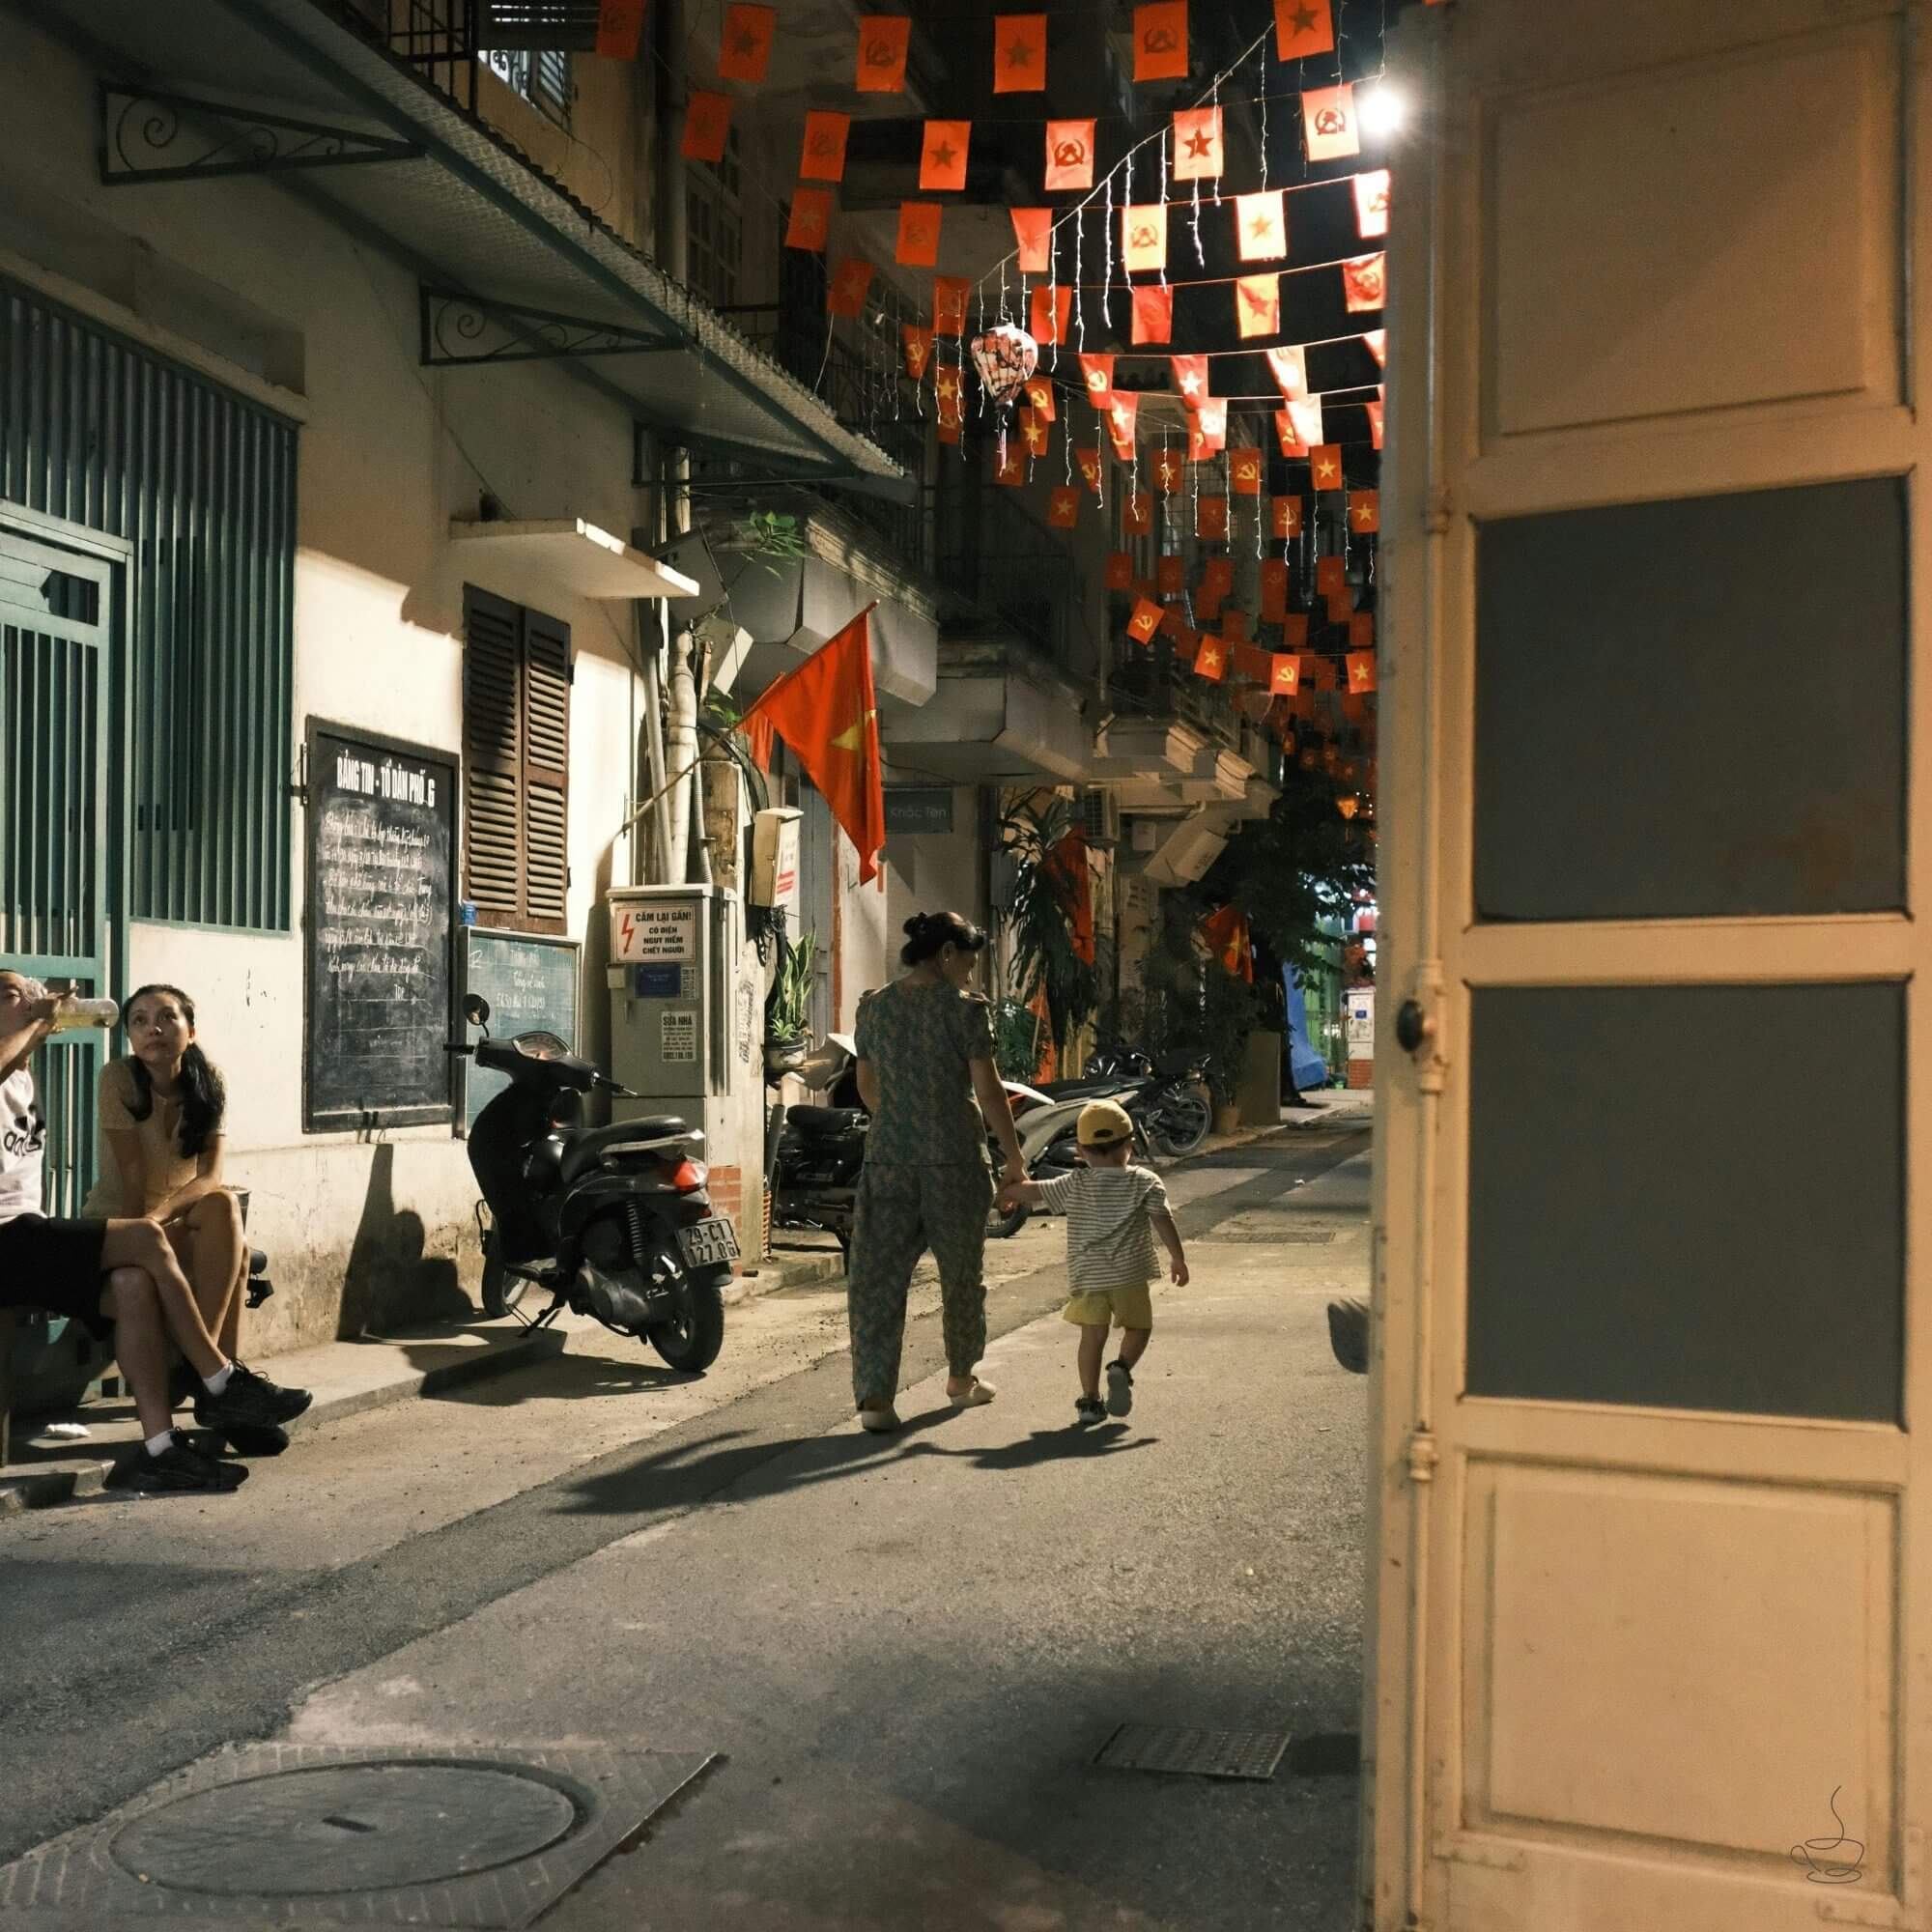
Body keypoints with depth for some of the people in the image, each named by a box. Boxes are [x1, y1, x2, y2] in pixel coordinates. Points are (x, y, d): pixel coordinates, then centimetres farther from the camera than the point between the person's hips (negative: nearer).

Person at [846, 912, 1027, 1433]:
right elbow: (988, 1090, -9)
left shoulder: (874, 1007, 6)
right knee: (961, 1273, 16)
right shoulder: (965, 1009, -8)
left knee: (877, 1276, 3)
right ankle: (961, 1379, 33)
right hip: (954, 1160, -3)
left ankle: (874, 1396, -8)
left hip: (887, 1159, 3)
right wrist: (1014, 1158, 2)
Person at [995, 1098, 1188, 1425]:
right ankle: (1122, 1367, -12)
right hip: (1128, 1274, -1)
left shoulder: (1075, 1185, 5)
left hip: (1086, 1274, 1)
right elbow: (1163, 1221, -5)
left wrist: (1005, 1193, 27)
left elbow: (1033, 1191, 8)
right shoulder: (1145, 1182, 1)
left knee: (1092, 1335, 6)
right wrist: (1178, 1258, 3)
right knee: (1138, 1327, 14)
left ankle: (1089, 1400, 3)